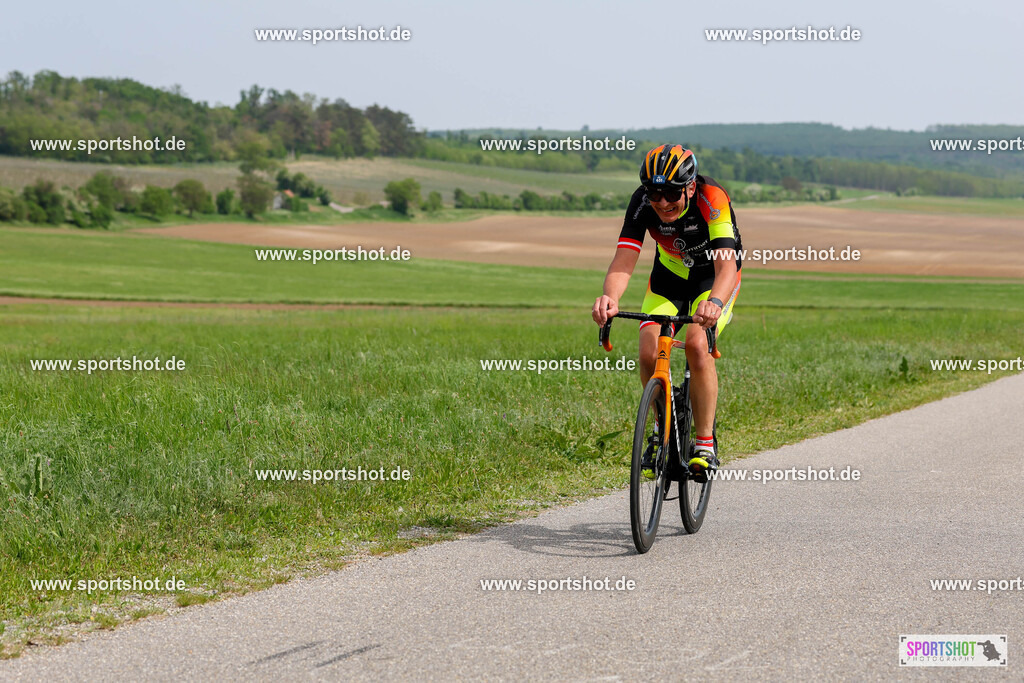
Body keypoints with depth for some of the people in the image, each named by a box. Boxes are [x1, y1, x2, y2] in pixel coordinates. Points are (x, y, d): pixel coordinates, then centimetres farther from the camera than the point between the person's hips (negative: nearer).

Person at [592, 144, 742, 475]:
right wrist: (610, 298, -57)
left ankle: (705, 443, -14)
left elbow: (727, 265, -44)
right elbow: (623, 261, -35)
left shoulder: (712, 199, -34)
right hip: (669, 274, 3)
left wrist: (715, 303, -65)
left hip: (713, 277, -3)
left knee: (697, 345, -28)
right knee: (649, 354, -16)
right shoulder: (643, 202, -26)